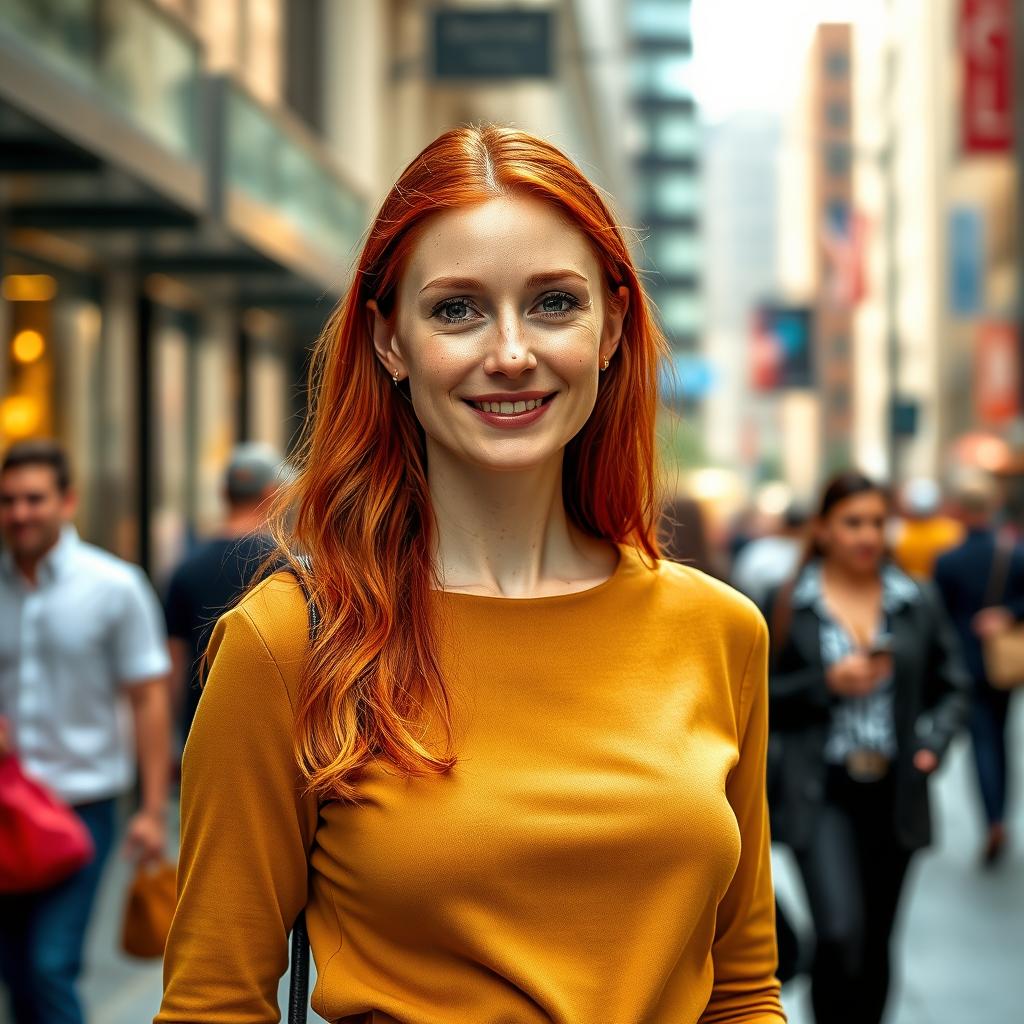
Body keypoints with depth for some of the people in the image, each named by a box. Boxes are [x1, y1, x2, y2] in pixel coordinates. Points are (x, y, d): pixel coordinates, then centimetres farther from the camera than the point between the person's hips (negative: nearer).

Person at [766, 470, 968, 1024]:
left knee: (875, 940, 10)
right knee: (840, 931, -17)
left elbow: (952, 686, 12)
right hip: (820, 793, -3)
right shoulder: (788, 605, -1)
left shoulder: (917, 603, 5)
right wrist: (826, 684, -14)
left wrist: (934, 742, -5)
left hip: (893, 794, 3)